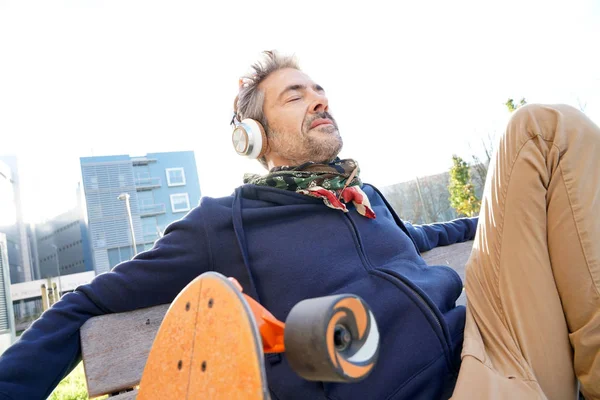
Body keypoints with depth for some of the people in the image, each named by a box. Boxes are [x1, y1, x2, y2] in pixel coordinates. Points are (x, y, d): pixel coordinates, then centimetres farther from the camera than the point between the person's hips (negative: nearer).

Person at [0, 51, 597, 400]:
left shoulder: (366, 198, 18)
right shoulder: (222, 224, 1)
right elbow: (87, 307, 7)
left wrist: (489, 221, 39)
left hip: (489, 341, 8)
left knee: (545, 129, 3)